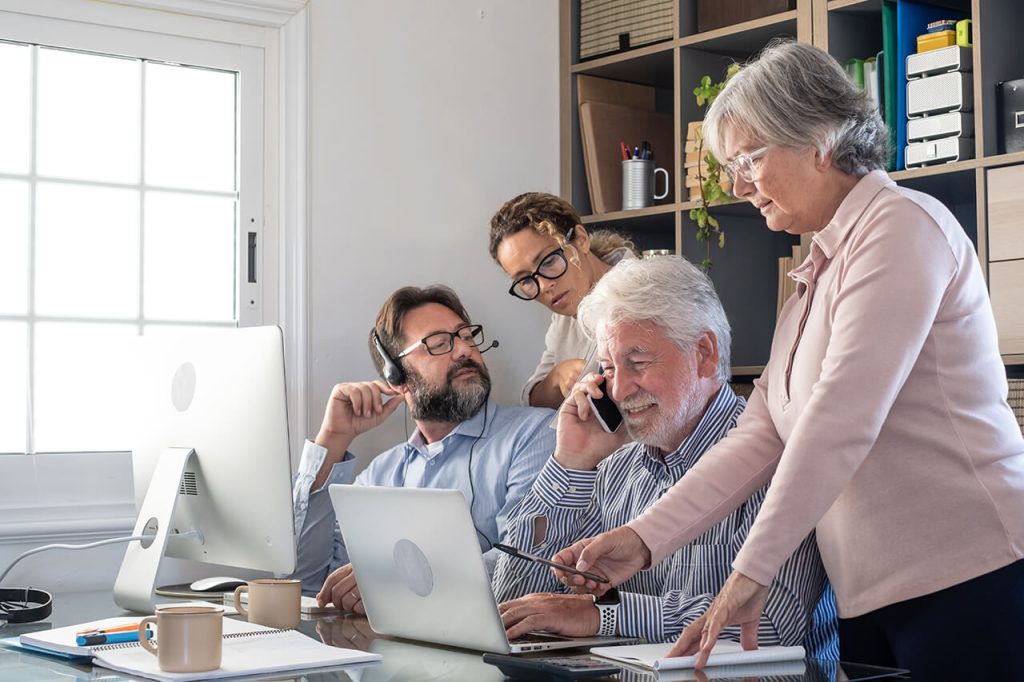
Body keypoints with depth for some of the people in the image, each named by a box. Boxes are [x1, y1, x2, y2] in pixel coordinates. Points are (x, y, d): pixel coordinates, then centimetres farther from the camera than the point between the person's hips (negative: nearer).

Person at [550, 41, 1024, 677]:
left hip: (965, 579, -8)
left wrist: (752, 571, -20)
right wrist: (643, 538, 2)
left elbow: (842, 420, -19)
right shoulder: (815, 277, 18)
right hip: (873, 597, 8)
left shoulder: (902, 225, -10)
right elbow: (760, 436, 12)